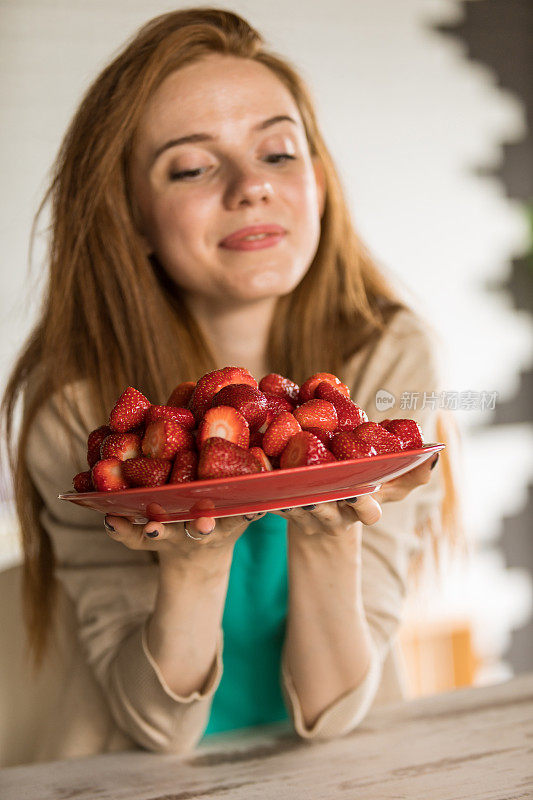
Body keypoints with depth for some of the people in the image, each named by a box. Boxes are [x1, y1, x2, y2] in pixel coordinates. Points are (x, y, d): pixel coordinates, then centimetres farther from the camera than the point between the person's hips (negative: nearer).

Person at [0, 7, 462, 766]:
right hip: (136, 783, 0)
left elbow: (328, 710, -11)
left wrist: (328, 534, -28)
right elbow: (157, 723, -11)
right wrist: (194, 557, -27)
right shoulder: (77, 399, -14)